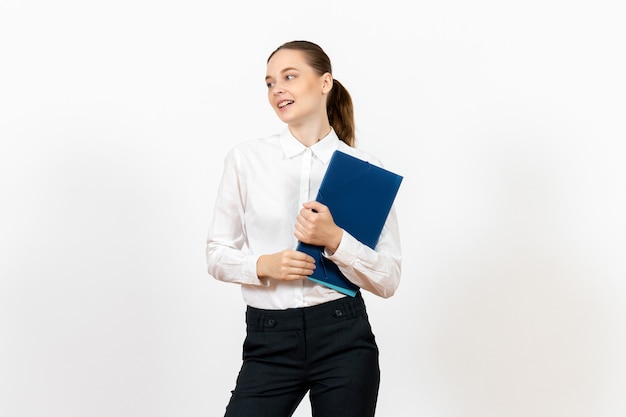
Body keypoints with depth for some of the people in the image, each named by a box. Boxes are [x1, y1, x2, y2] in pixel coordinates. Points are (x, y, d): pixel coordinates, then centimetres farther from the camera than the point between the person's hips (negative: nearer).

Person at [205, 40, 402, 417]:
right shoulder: (246, 158, 2)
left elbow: (388, 280, -2)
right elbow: (217, 254, 6)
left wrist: (335, 240, -18)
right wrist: (263, 265, -13)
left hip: (344, 339, 0)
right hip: (269, 343, 1)